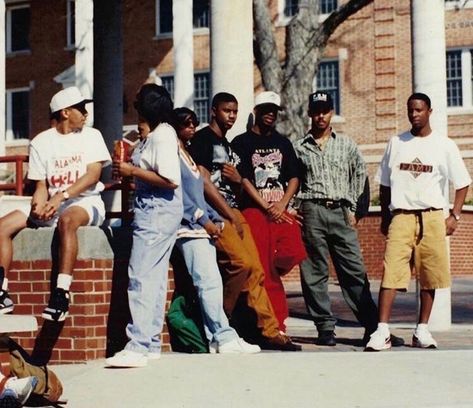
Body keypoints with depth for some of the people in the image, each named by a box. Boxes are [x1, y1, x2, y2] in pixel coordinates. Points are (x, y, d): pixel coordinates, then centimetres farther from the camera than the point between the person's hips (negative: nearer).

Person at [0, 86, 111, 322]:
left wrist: (61, 196, -22)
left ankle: (61, 294, -45)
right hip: (52, 205, 4)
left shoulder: (91, 136, 2)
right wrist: (39, 206, -16)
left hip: (86, 201, -4)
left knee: (66, 220, -40)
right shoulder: (41, 142, 8)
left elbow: (93, 175, -10)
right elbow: (42, 184, 7)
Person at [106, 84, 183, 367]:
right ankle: (151, 343, 16)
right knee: (154, 278, 11)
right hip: (155, 212, 11)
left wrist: (133, 171, -16)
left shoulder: (162, 136, -13)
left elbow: (170, 180, -21)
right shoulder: (155, 135, 17)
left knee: (141, 277, -12)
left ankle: (138, 347, -14)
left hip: (157, 212, -11)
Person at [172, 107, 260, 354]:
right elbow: (178, 194, -13)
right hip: (189, 227, -9)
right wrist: (203, 220, -13)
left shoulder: (188, 155, 23)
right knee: (208, 282, -13)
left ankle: (214, 339, 3)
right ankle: (225, 338, -15)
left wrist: (215, 219, 9)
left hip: (203, 227, 9)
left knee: (211, 283, 3)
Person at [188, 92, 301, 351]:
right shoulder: (202, 139, -3)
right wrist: (232, 216, -12)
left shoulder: (227, 145, 23)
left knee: (255, 269, -2)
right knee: (241, 262, -23)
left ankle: (269, 331, -1)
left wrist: (237, 179, 1)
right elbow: (204, 182, -13)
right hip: (213, 213, -8)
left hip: (232, 212, 8)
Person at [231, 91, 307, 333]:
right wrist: (267, 208, -11)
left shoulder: (283, 143, 18)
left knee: (293, 253, -19)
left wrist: (281, 205, -7)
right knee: (263, 269, -7)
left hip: (281, 210, 4)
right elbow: (243, 180, -4)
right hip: (254, 211, -4)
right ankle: (276, 326, -2)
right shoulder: (242, 142, 4)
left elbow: (294, 178, 11)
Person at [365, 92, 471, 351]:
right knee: (391, 272, -11)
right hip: (401, 216, 0)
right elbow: (385, 184, 16)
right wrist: (384, 216, 11)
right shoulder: (396, 143, 11)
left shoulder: (444, 145, 5)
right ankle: (382, 332, -14)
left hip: (432, 218, 0)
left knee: (430, 276, 2)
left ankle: (422, 331, 13)